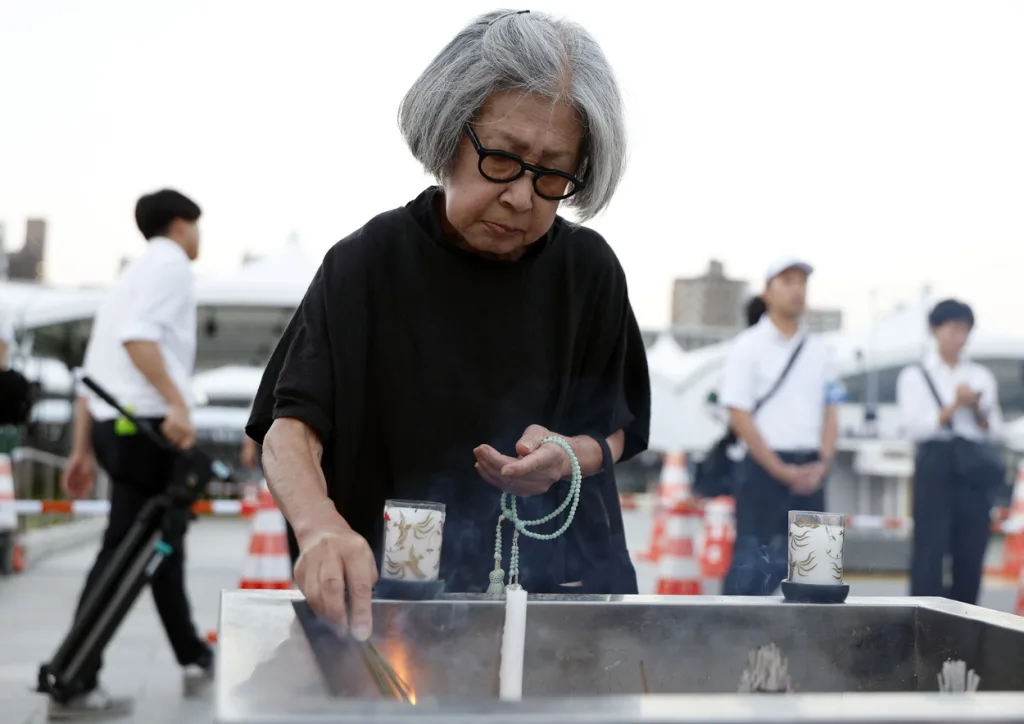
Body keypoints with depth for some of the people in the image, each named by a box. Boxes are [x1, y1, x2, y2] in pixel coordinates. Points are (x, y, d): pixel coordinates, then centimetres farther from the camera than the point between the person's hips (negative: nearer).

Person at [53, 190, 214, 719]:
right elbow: (138, 336, -20)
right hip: (147, 423, -10)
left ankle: (195, 661, 27)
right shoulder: (170, 263, -1)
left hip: (114, 423, 10)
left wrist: (82, 449, 18)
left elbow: (91, 371, 20)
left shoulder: (130, 276, 25)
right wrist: (177, 402, -26)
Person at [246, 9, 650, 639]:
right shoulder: (369, 264, -6)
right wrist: (322, 527, -36)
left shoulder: (588, 269, 2)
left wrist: (569, 457, -11)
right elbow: (290, 429, -14)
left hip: (564, 576, 2)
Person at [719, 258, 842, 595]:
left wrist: (822, 463, -5)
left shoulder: (818, 349, 12)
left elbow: (829, 412, 12)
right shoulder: (748, 346, -3)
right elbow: (739, 416, -8)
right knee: (752, 564, -7)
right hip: (765, 468, -5)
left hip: (809, 472, 5)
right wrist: (781, 469, -13)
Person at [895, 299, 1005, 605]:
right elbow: (916, 426, -7)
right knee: (930, 551, -9)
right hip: (936, 465, -4)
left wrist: (978, 410, -6)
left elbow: (995, 430, 12)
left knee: (971, 552, 3)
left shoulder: (982, 376, 16)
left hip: (975, 468, 4)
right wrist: (954, 406, -13)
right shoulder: (915, 375, 5)